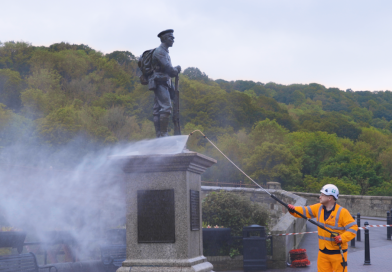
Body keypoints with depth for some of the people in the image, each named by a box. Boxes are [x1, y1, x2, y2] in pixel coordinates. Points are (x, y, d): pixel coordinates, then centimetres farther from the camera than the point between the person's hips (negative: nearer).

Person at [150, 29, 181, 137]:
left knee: (157, 110, 6)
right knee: (166, 108, -15)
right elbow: (168, 68, -17)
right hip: (160, 83, -10)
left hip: (163, 84, 10)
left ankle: (159, 135, 5)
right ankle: (163, 134, -16)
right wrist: (177, 69, 2)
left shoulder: (165, 52, 23)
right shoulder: (159, 51, -9)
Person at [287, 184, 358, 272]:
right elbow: (305, 211, 5)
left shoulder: (342, 212, -15)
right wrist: (293, 209, -13)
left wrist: (342, 238, -26)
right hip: (323, 252, 6)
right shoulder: (319, 208, 3)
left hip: (338, 252, -5)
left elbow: (353, 228, -15)